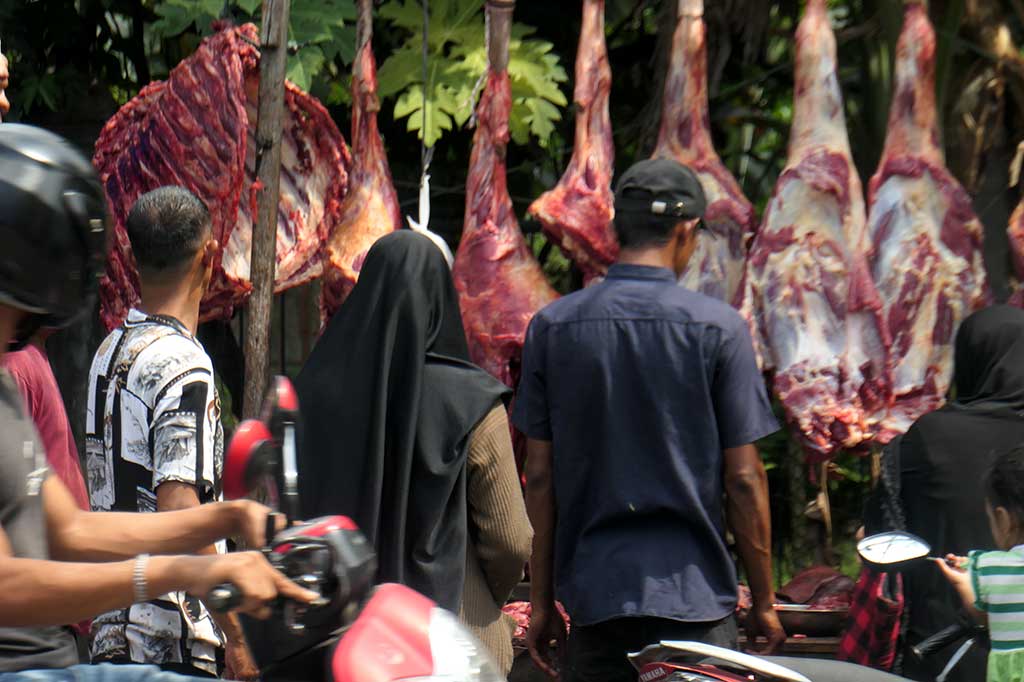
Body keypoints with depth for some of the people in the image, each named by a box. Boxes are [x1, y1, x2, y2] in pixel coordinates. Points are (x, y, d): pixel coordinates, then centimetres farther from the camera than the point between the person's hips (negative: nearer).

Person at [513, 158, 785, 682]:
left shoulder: (551, 326, 2)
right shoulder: (718, 328, -5)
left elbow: (540, 476, 4)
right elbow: (743, 479, -4)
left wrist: (542, 600, 12)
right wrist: (764, 602, 6)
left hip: (593, 596, 2)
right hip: (694, 596, -2)